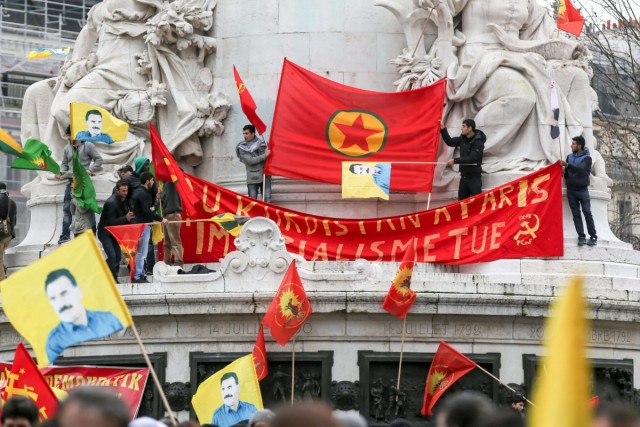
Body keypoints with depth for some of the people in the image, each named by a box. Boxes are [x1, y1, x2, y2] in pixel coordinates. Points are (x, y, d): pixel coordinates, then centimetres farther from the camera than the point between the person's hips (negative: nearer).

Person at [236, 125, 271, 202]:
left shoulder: (261, 142, 8)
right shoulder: (242, 148, 0)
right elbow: (250, 161, -10)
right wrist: (265, 155, -14)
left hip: (265, 175, 2)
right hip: (253, 178, -2)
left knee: (267, 200, -5)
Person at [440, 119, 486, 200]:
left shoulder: (478, 142, -16)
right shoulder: (463, 139, 6)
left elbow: (472, 159, -23)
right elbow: (450, 142, 16)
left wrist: (455, 161, -23)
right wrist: (443, 130, 5)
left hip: (474, 177, -8)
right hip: (464, 177, 8)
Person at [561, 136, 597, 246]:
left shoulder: (587, 158, -3)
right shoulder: (570, 157, 13)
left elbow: (580, 169, -20)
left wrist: (567, 165, -31)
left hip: (582, 189, -4)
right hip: (571, 189, 4)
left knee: (587, 212, -8)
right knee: (576, 214, 0)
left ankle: (593, 236, -4)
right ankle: (581, 237, 1)